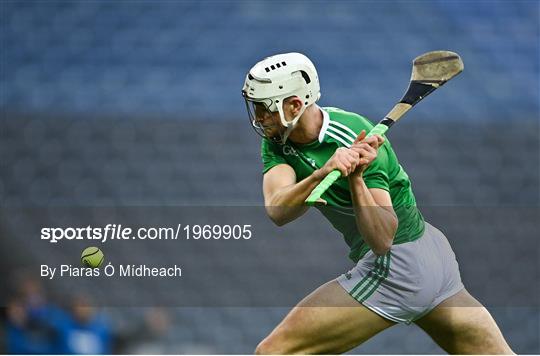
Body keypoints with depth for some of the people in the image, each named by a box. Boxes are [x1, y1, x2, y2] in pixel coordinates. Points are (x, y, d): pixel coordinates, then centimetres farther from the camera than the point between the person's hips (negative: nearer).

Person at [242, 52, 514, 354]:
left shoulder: (359, 142, -24)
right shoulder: (277, 141, -3)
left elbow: (382, 240, -28)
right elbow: (277, 211, -22)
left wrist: (356, 178, -41)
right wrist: (321, 174, -39)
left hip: (396, 266, -9)